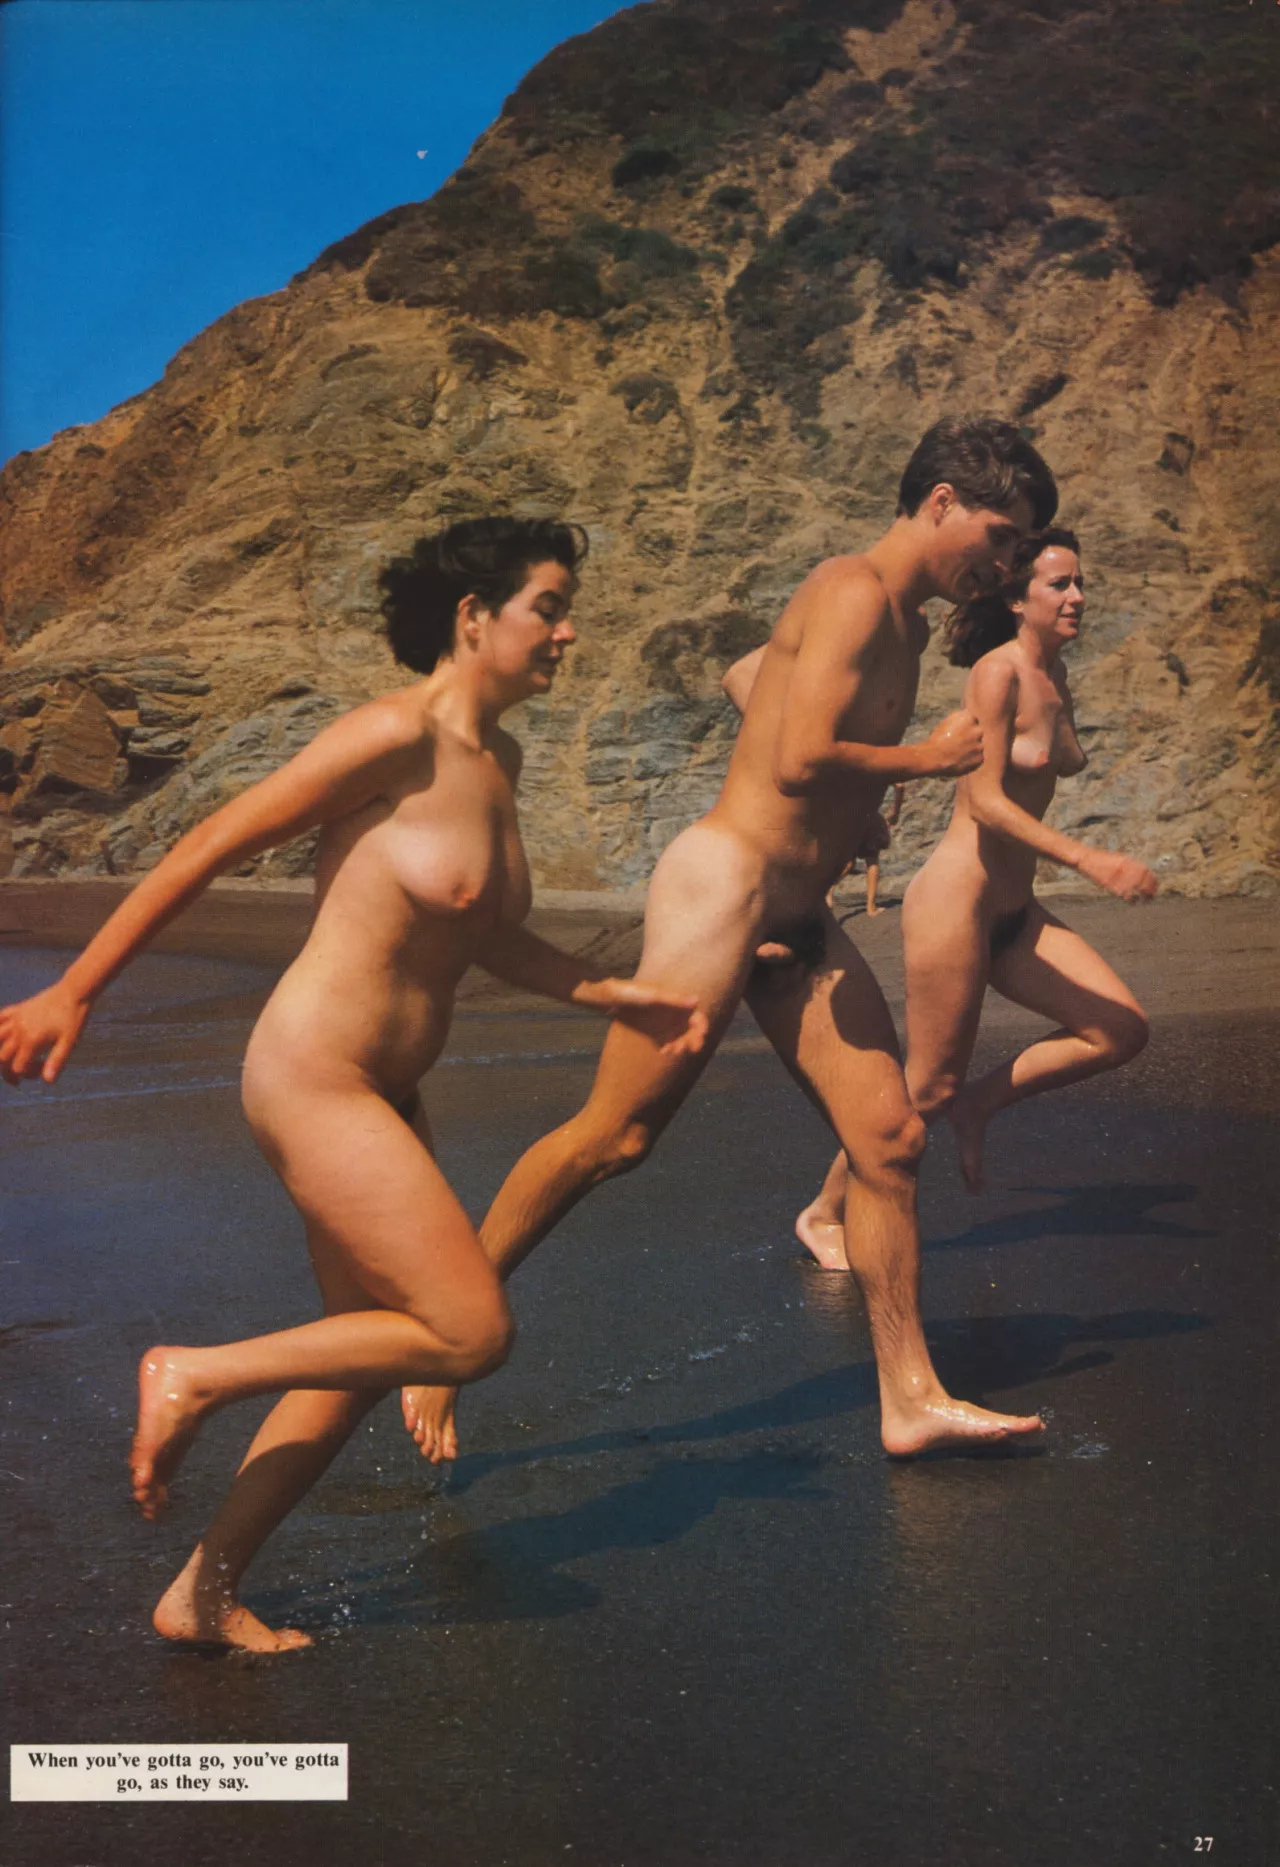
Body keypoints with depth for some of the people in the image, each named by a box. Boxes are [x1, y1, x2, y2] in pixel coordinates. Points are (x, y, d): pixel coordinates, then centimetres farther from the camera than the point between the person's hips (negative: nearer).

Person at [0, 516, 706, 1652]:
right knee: (472, 1334, -9)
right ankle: (195, 1379, 6)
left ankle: (206, 1590, 27)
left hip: (382, 1092, 9)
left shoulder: (497, 758, 10)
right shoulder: (395, 738, -16)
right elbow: (208, 852, -12)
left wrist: (616, 997, 14)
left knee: (367, 1357, 14)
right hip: (313, 1079, -9)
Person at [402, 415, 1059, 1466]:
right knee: (613, 1138, -6)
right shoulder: (854, 592, -11)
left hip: (799, 920, 10)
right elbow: (799, 759, -23)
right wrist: (925, 762, -8)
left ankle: (912, 1400, 12)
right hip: (724, 886, -10)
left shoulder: (903, 622, 19)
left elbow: (749, 674, 32)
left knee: (891, 1141, 4)